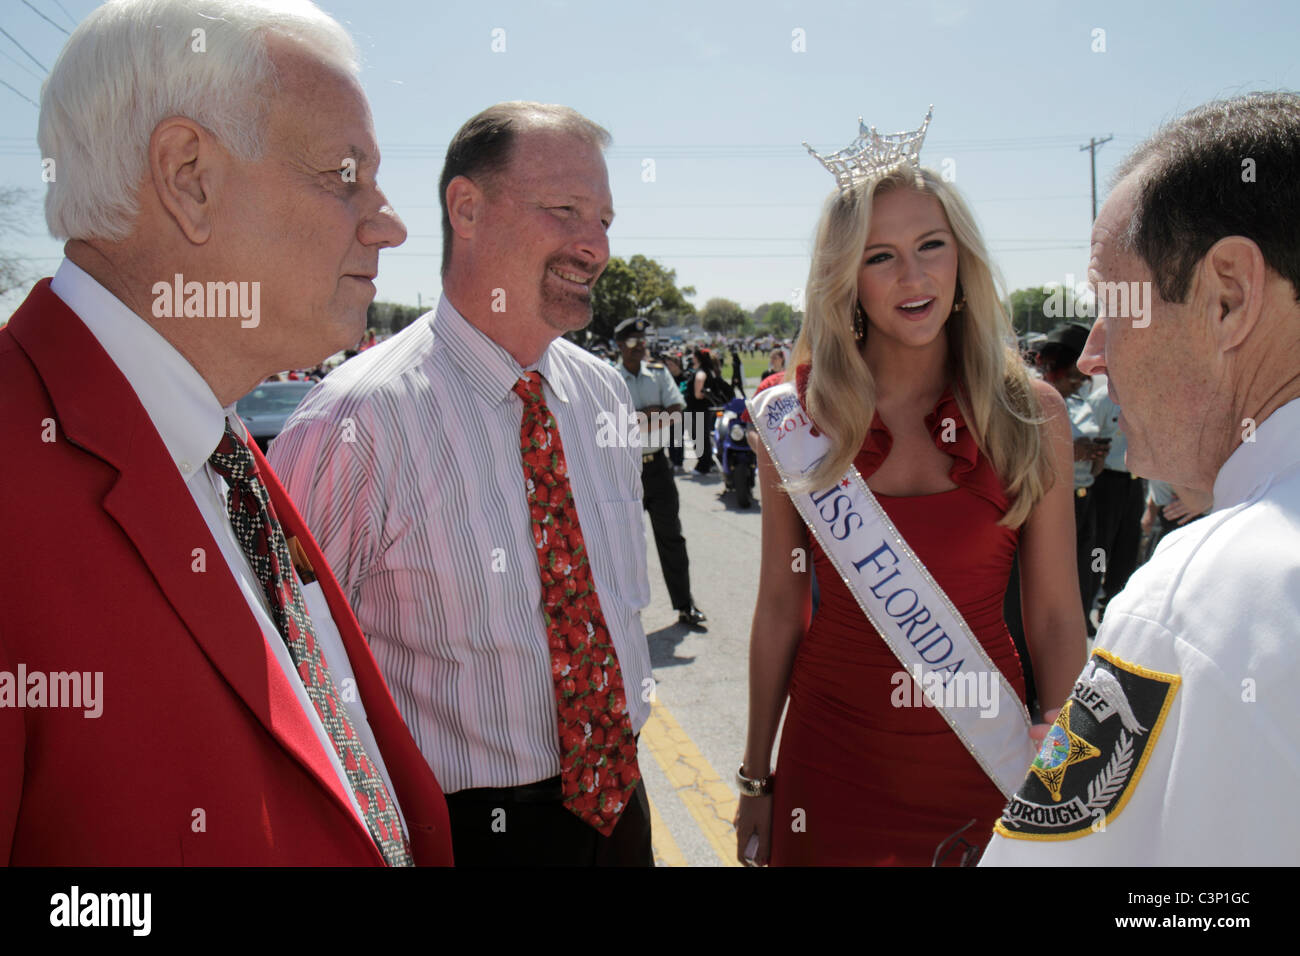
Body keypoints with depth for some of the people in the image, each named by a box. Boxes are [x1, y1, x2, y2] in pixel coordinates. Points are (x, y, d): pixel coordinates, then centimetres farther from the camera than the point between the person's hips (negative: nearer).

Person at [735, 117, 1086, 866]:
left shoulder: (1032, 414, -7)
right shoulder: (796, 416, -6)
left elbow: (1056, 618, -2)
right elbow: (780, 604, 0)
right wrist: (757, 777, 4)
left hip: (982, 752, 0)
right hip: (832, 752, 0)